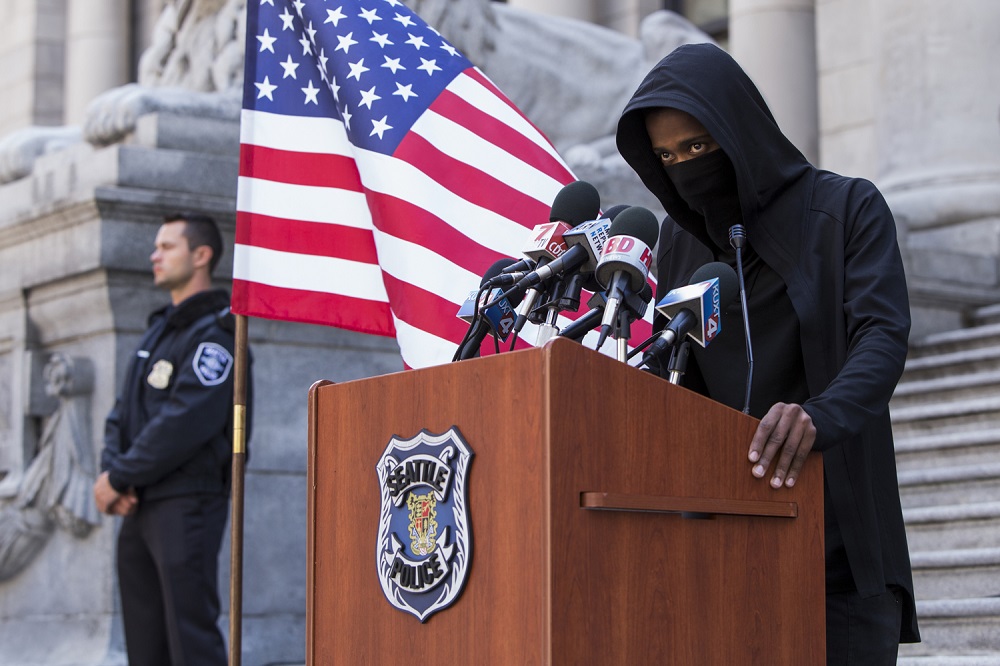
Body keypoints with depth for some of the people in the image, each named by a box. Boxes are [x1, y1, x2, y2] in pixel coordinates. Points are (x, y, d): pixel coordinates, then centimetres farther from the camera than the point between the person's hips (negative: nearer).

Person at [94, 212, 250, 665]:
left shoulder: (212, 336, -9)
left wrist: (119, 478, -13)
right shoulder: (157, 331, 20)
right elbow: (122, 413, 16)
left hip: (187, 504, -9)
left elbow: (183, 425, -19)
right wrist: (111, 471, -2)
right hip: (139, 508, 9)